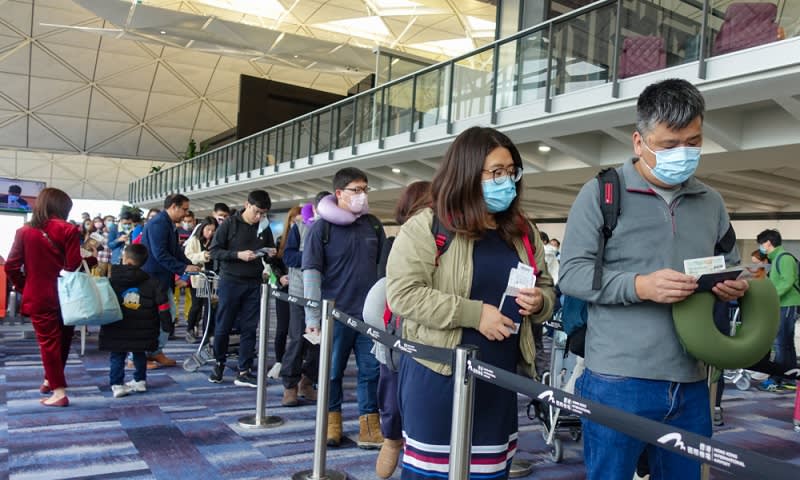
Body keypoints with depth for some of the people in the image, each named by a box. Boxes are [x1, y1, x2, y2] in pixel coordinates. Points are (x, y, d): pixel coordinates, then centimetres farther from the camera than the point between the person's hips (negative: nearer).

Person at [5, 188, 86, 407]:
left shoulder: (24, 231, 1)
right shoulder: (68, 230, -7)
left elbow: (11, 266, -1)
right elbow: (74, 266, -13)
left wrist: (24, 287, 12)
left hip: (38, 297, 1)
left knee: (48, 342, 5)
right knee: (62, 340, 18)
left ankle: (59, 392, 2)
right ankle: (51, 381, 31)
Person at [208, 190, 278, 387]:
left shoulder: (265, 229, 7)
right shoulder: (230, 224, -3)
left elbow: (270, 254, 18)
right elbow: (214, 251, -6)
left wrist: (271, 254, -5)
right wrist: (238, 255, -18)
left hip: (253, 284, 3)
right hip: (230, 282, -3)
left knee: (249, 329, 3)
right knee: (223, 327, 4)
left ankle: (243, 372, 10)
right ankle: (219, 364, 24)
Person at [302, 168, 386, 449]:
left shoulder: (373, 225, 8)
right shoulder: (322, 227, -5)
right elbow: (311, 271, -7)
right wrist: (313, 316, -12)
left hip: (370, 313, 3)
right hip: (335, 313, -3)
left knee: (371, 369, 5)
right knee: (333, 370, 10)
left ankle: (369, 422, 17)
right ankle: (332, 419, 27)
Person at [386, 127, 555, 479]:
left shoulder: (523, 232, 10)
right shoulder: (425, 226, -8)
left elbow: (546, 287, 20)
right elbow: (402, 294, -16)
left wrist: (538, 302, -5)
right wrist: (474, 313, -19)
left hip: (500, 376, 6)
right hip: (438, 374, -5)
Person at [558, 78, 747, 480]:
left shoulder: (711, 202, 14)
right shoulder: (602, 193, -3)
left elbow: (731, 267, 23)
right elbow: (571, 274, -8)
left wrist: (734, 286, -1)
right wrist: (640, 286, -22)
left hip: (691, 386, 6)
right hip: (618, 382, -5)